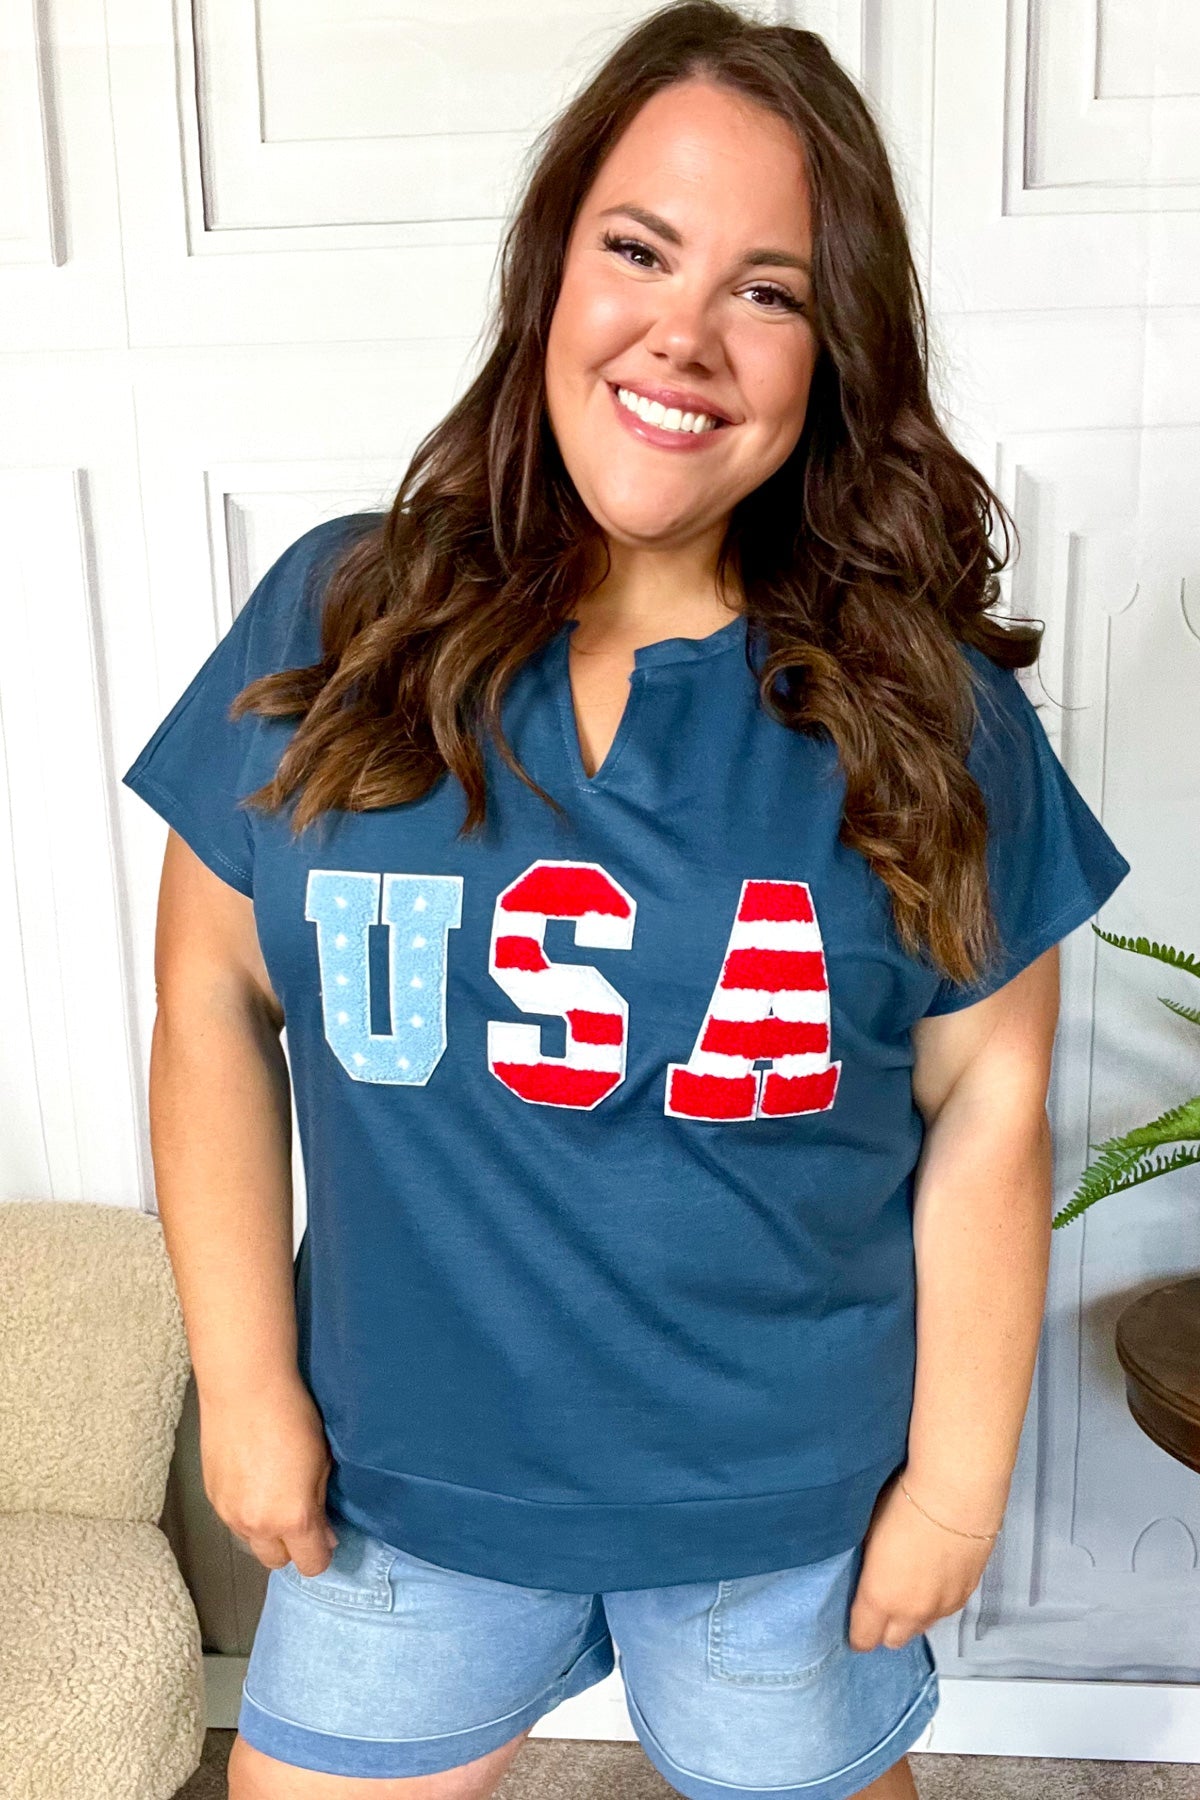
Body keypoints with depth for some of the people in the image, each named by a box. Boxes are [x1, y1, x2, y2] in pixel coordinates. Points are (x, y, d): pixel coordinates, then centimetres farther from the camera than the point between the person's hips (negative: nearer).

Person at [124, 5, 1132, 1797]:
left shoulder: (925, 708, -11)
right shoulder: (334, 625, -8)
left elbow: (986, 1099, -7)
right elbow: (215, 1001, -4)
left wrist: (958, 1479, -4)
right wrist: (249, 1387, -5)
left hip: (793, 1503, 0)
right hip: (403, 1475, 1)